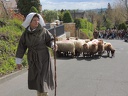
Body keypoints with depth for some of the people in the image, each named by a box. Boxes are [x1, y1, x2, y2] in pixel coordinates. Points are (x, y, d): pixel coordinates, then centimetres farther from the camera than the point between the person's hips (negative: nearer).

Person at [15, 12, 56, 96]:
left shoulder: (43, 31, -10)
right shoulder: (26, 33, -2)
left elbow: (50, 40, -2)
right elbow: (21, 47, 1)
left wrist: (53, 45, -27)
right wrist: (18, 61, 2)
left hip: (43, 58, -3)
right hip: (32, 59, 4)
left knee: (42, 77, -5)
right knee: (35, 78, 11)